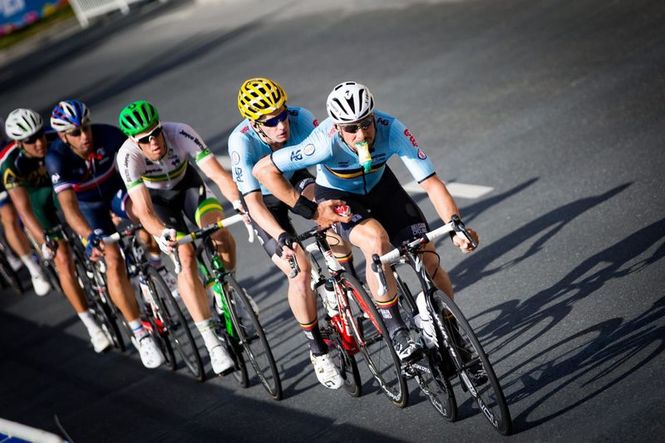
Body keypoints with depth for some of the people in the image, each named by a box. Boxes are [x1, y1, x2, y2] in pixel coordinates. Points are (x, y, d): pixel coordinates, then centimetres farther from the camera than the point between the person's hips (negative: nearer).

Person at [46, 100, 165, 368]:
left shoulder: (108, 135, -27)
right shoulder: (57, 158, -31)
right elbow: (68, 206, -41)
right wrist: (90, 236, -56)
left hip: (116, 190, 1)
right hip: (88, 205, -1)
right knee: (114, 262, -19)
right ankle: (141, 335, -10)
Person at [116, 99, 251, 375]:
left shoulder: (180, 133, -33)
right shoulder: (128, 155, -34)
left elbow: (218, 174, -38)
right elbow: (144, 210, -40)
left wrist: (239, 203, -56)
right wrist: (161, 234, -60)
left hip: (187, 184, 2)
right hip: (156, 198, -1)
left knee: (219, 230, -26)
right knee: (186, 258, -20)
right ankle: (212, 344, -17)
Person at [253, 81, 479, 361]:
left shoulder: (391, 129, -31)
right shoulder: (326, 142, -36)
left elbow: (431, 182, -30)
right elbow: (263, 170, -30)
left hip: (379, 185, 3)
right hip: (337, 196, -3)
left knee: (429, 260, -10)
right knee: (376, 239, -35)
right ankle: (396, 333, -21)